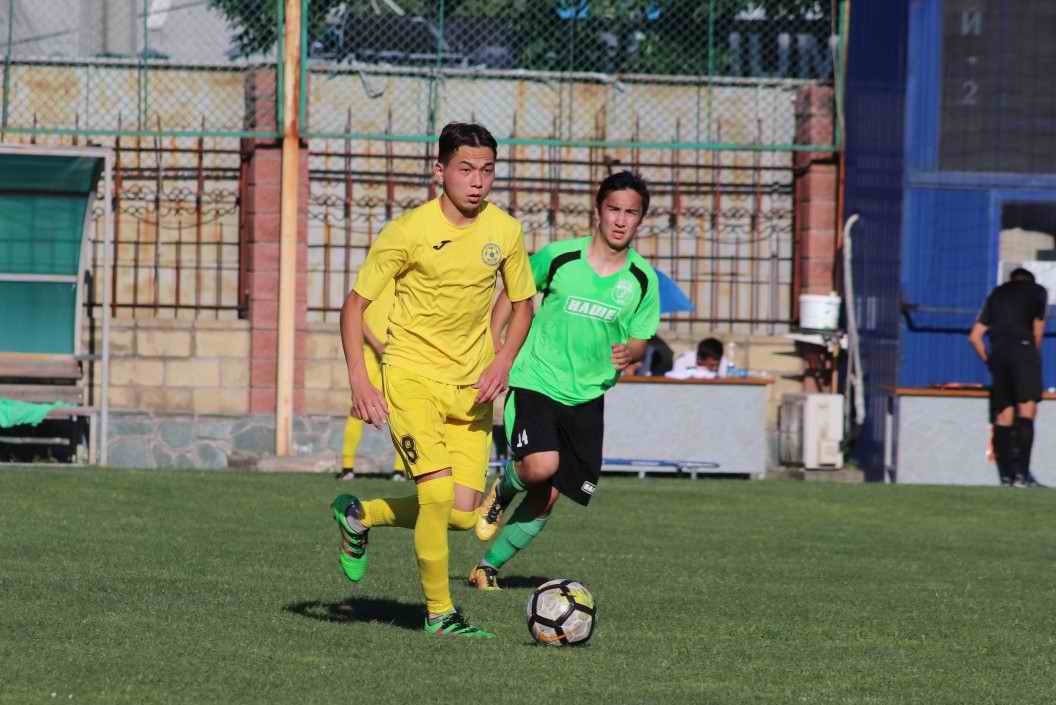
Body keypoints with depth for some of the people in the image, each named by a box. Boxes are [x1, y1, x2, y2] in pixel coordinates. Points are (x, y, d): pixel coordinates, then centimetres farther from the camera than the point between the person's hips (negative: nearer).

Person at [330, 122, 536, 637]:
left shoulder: (505, 232, -1)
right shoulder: (408, 232, -13)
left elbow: (522, 304, 13)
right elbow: (355, 304, -6)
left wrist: (503, 361, -5)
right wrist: (359, 381, -16)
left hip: (471, 387, 5)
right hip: (412, 376, -4)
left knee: (462, 515, -2)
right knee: (438, 494, -19)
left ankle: (360, 516, 25)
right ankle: (438, 613, -1)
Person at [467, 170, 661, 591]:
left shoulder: (642, 280, -1)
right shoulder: (559, 257, -7)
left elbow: (640, 340, 8)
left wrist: (628, 352, -16)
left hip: (587, 397, 3)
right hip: (535, 382, -3)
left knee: (548, 497, 3)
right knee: (541, 466, -28)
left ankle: (488, 567, 21)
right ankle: (503, 489, 8)